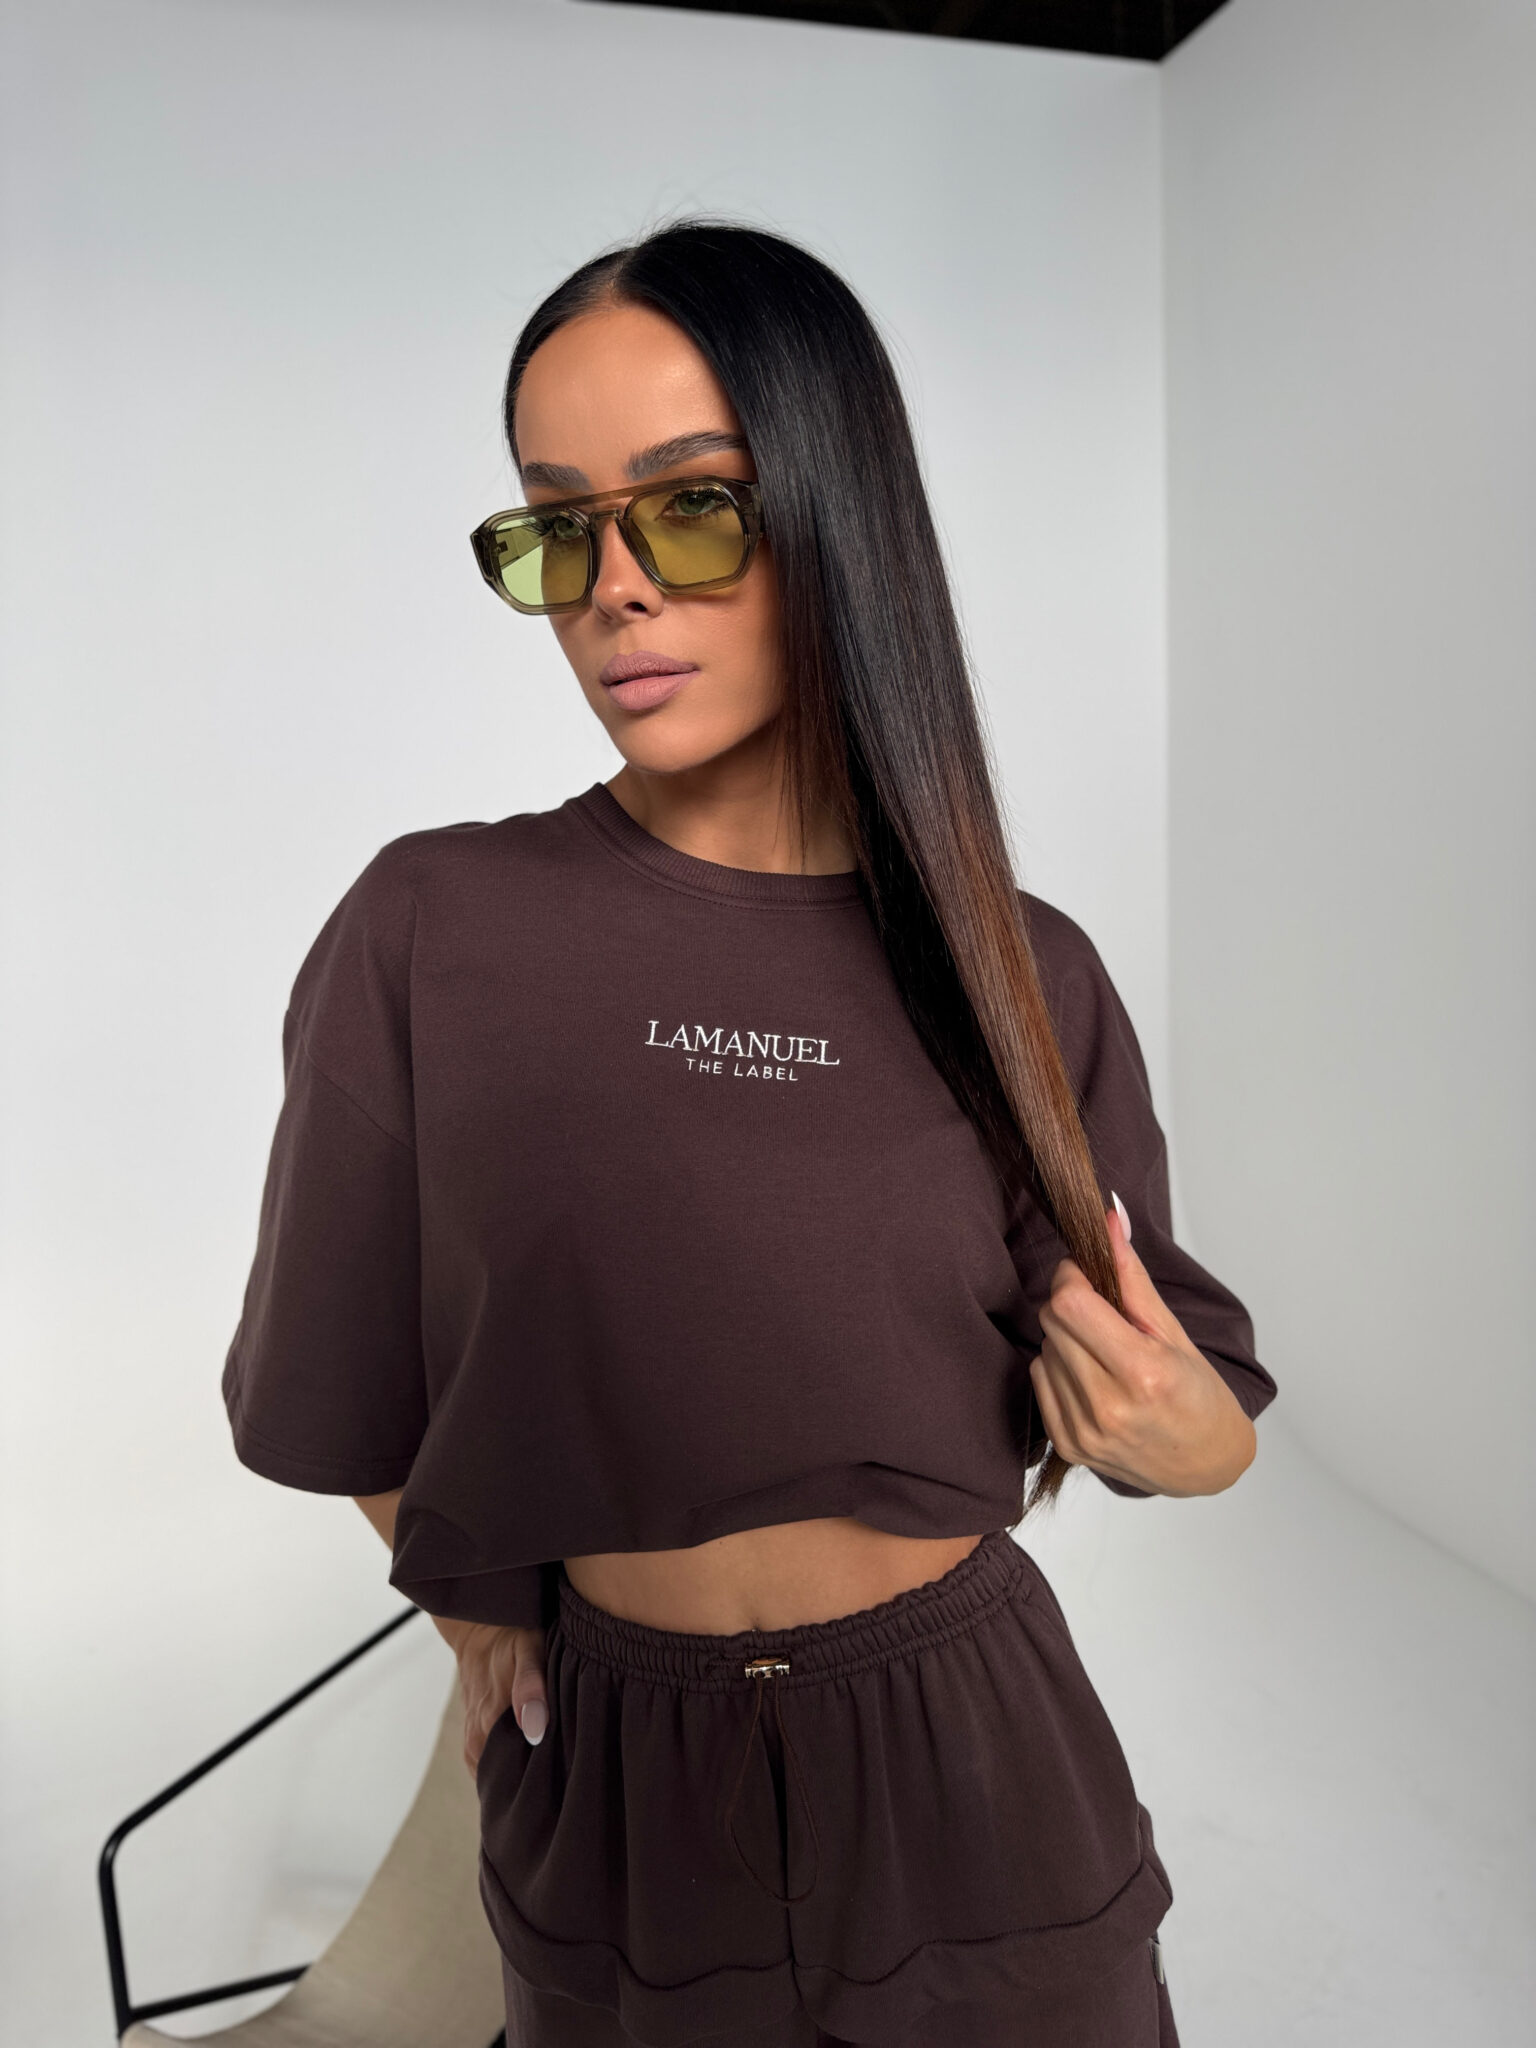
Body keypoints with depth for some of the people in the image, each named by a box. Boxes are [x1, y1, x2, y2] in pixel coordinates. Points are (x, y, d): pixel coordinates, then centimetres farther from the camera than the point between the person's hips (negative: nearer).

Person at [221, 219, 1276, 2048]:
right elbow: (352, 1383, 0)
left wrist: (1190, 1438, -17)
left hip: (977, 1776, 1)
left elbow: (1184, 1403, 2)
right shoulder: (435, 934, -13)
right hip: (619, 1787, 0)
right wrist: (485, 1623, 3)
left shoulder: (1028, 978, -9)